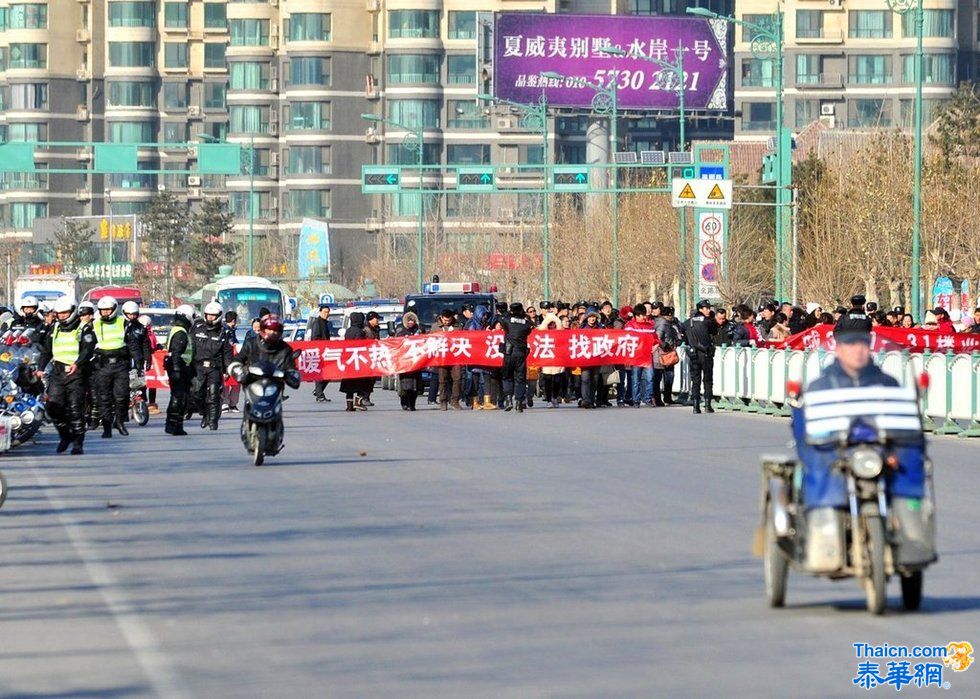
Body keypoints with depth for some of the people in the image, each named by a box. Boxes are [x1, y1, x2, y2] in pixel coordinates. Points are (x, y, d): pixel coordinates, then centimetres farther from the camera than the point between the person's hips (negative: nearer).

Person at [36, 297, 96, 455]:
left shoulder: (83, 329, 2)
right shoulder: (55, 329, 19)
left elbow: (88, 349, -11)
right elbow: (46, 350, 25)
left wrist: (77, 364, -26)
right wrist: (40, 368, 12)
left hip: (76, 373, -5)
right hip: (57, 373, 5)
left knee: (76, 409, -9)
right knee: (53, 406, -7)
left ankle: (78, 443, -4)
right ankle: (65, 435, 10)